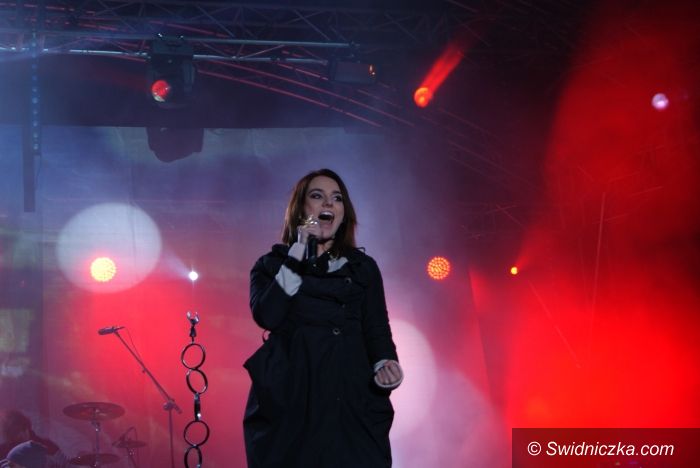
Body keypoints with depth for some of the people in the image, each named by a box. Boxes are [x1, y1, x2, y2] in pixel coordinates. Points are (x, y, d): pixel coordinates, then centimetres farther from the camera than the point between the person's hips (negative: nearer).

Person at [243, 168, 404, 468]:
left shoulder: (363, 267, 15)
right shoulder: (271, 264, 11)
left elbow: (376, 329, 8)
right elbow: (267, 317, -7)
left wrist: (384, 364, -13)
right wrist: (297, 255, -6)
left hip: (351, 401, 1)